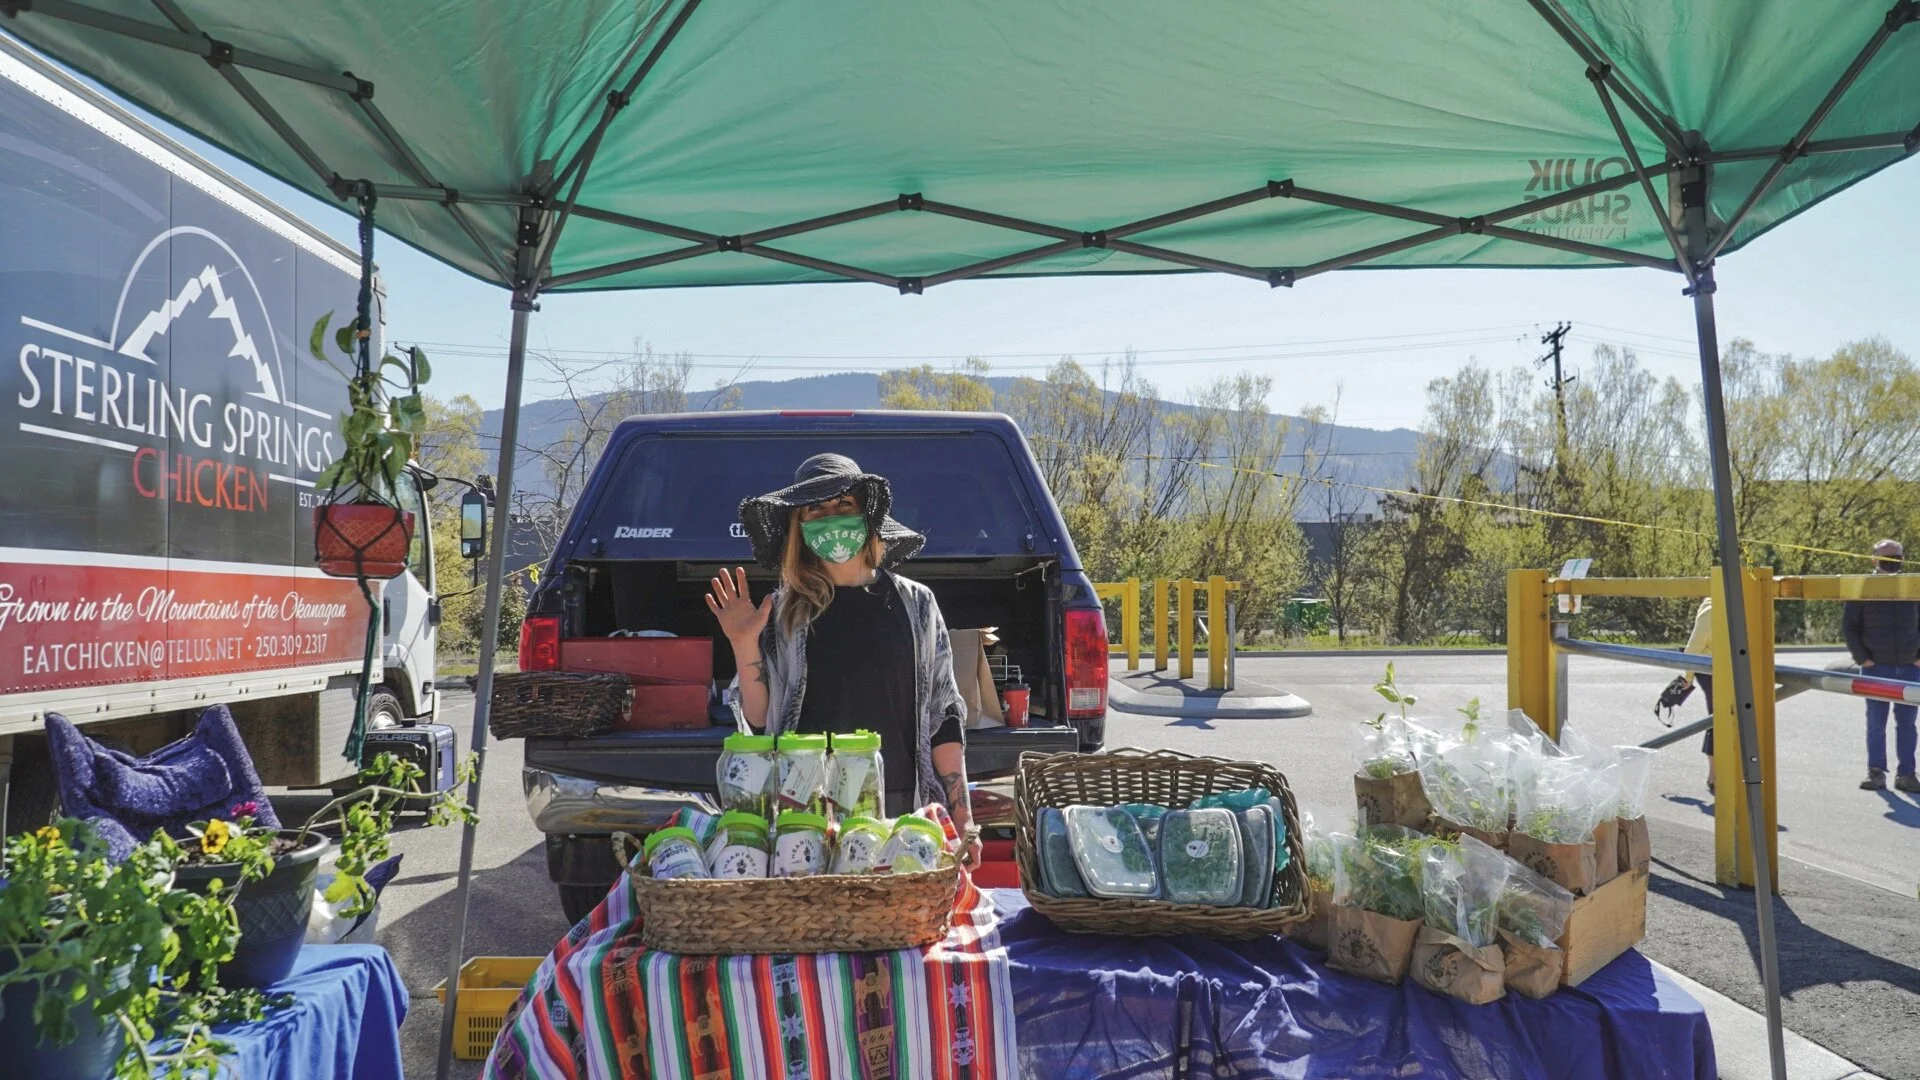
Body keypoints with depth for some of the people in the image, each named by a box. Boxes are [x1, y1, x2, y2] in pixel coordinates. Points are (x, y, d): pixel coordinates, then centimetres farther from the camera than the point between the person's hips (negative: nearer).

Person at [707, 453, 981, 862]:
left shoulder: (915, 603, 6)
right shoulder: (784, 613, 6)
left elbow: (944, 719, 6)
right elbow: (760, 719, 5)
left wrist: (963, 820, 4)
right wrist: (743, 645, -7)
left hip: (901, 811, 0)